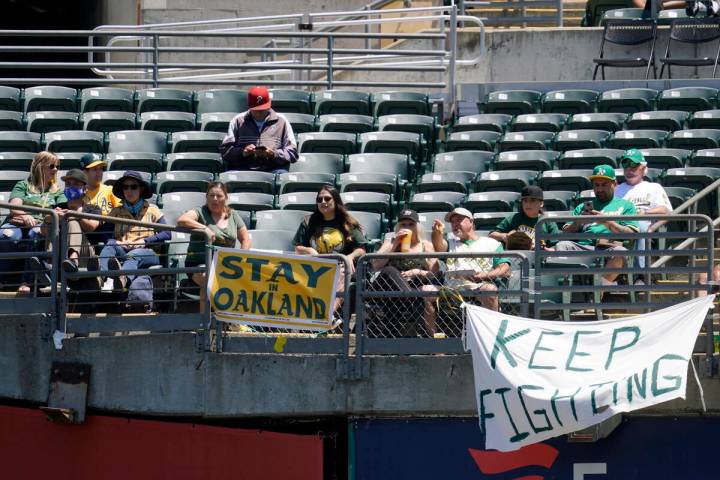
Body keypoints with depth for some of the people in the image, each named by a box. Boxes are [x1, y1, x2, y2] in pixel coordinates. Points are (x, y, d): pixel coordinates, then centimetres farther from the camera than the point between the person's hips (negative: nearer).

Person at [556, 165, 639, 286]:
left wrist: (607, 222, -5)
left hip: (610, 247, -2)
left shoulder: (625, 205, 23)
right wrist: (579, 221, 4)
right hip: (583, 246, 2)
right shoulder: (582, 207, 33)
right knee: (562, 245, -29)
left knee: (620, 252, -37)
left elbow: (631, 235, 7)